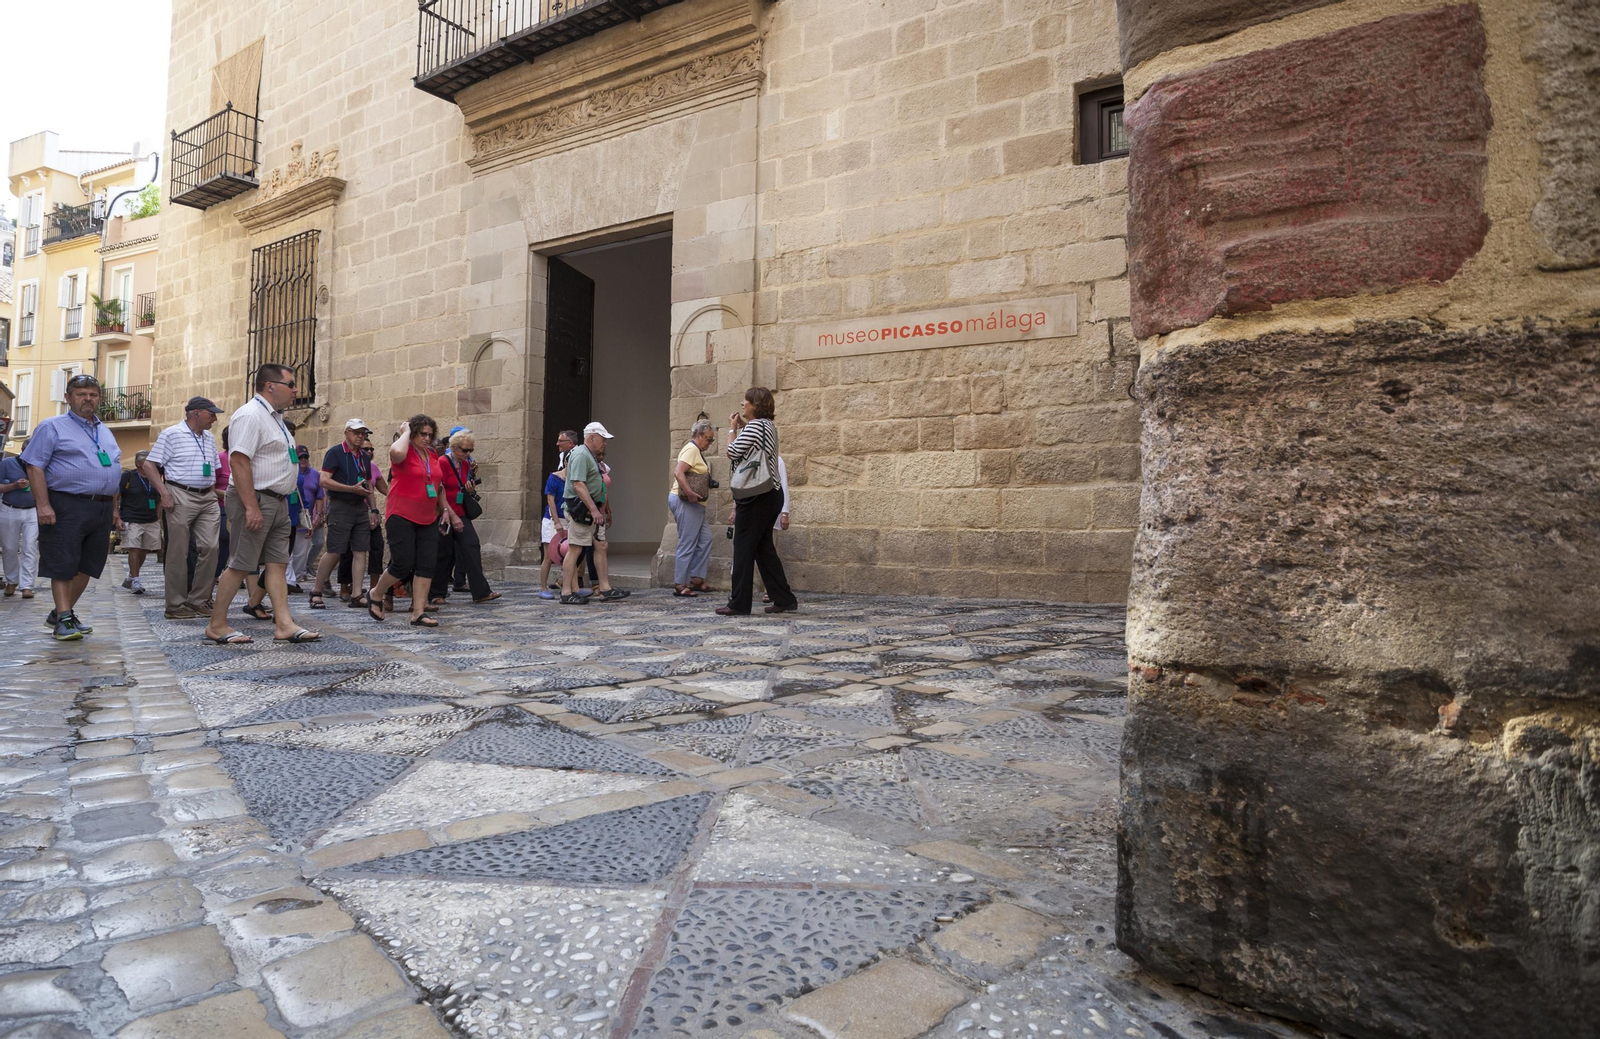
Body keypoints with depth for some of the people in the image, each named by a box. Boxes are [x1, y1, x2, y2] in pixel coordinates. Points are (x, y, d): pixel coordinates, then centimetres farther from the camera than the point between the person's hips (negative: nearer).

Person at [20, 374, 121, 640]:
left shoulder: (106, 432, 20)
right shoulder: (53, 427, 0)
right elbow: (35, 466, -8)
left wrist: (114, 508, 19)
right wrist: (43, 505, -17)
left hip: (101, 508, 7)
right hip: (66, 507, -6)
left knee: (87, 566, 8)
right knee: (63, 565, -5)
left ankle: (63, 613, 19)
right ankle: (63, 619, -3)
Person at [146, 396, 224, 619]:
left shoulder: (209, 438, 16)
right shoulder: (171, 434, -3)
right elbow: (149, 465, -5)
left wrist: (212, 494, 11)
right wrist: (164, 493, -14)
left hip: (208, 499, 6)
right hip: (181, 496, -6)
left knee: (210, 547, -1)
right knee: (179, 551, -2)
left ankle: (199, 600, 8)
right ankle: (175, 605, 5)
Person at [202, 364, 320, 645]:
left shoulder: (275, 417, 17)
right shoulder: (250, 415, -14)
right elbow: (239, 461, -22)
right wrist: (251, 507, -25)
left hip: (278, 502, 10)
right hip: (256, 500, -10)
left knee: (278, 563, 6)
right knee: (241, 565, -4)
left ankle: (283, 625, 6)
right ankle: (217, 625, 7)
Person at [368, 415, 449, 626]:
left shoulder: (431, 455, 14)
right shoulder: (405, 452, -8)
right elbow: (397, 452, -35)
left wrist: (445, 509, 21)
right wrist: (405, 432, -17)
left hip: (428, 519, 7)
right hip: (402, 516, -7)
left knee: (427, 565, 0)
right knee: (403, 564, -7)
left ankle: (418, 613, 3)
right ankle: (375, 596, 20)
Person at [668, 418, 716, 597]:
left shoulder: (697, 451, 21)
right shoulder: (691, 449, -11)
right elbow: (678, 472, -24)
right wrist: (689, 493, -31)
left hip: (694, 504, 11)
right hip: (686, 502, -11)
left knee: (705, 539, 10)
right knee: (687, 545, -6)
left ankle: (695, 578, 15)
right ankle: (680, 585, -1)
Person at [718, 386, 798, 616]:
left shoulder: (754, 426, -12)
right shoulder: (769, 426, 18)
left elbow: (733, 453, -12)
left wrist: (732, 429, 1)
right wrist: (741, 427, 16)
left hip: (756, 496, -10)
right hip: (770, 494, 10)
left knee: (743, 547, -4)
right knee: (764, 547, 13)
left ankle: (739, 604, 0)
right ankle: (784, 599, 13)